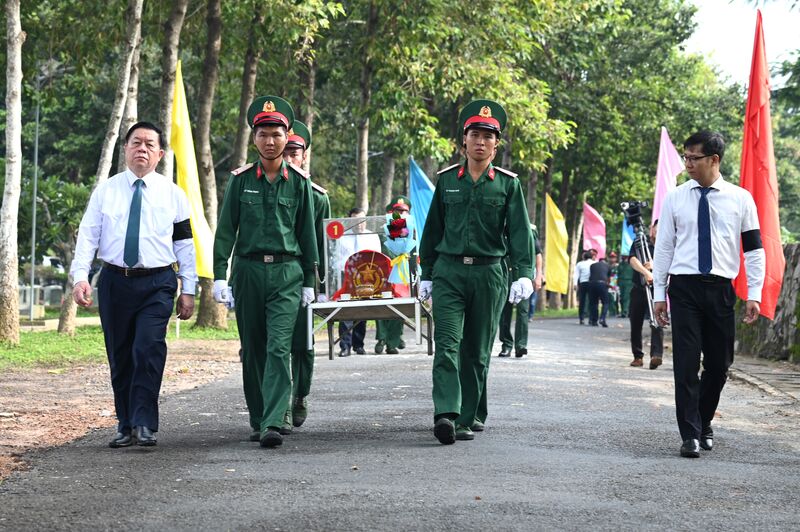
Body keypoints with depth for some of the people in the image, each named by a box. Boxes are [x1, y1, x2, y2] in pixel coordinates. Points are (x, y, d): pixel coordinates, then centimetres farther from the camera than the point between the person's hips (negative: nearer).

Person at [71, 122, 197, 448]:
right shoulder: (105, 191, 6)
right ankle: (125, 425, 18)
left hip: (157, 283, -2)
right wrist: (80, 277, -10)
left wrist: (188, 290, 4)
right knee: (120, 357, 7)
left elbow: (185, 244, 8)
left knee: (148, 349, -17)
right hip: (114, 282, 2)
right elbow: (87, 236, 2)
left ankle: (144, 425, -12)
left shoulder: (173, 195, 6)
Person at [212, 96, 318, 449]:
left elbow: (307, 233, 10)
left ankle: (273, 424, -19)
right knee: (253, 350, 8)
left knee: (279, 348, -13)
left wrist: (309, 281, 8)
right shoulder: (240, 180, 5)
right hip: (248, 271, 1)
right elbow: (225, 230, 5)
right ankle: (258, 421, 19)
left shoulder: (299, 181, 5)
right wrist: (219, 275, -3)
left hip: (287, 273, -1)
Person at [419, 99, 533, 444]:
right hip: (449, 273, 0)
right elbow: (432, 230, 14)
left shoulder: (507, 184, 4)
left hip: (488, 274, 0)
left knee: (477, 352, 5)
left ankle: (466, 420, 12)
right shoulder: (446, 180, 8)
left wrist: (523, 274, -14)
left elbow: (519, 231, -2)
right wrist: (426, 274, 12)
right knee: (447, 345, -14)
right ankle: (446, 415, -23)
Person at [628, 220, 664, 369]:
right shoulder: (639, 242, 6)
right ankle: (638, 356, 17)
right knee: (636, 324, 5)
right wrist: (646, 272, -27)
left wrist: (655, 265, -19)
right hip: (639, 289, 2)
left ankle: (656, 354, -28)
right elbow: (633, 261, -10)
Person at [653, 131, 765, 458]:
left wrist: (754, 294, -1)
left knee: (719, 363, 7)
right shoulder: (675, 199, 4)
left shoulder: (740, 199, 4)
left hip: (720, 288, 1)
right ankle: (690, 434, 0)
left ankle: (704, 423, 28)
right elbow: (664, 247, 7)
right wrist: (659, 293, 5)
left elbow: (754, 248, 5)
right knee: (686, 363, -6)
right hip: (684, 287, -1)